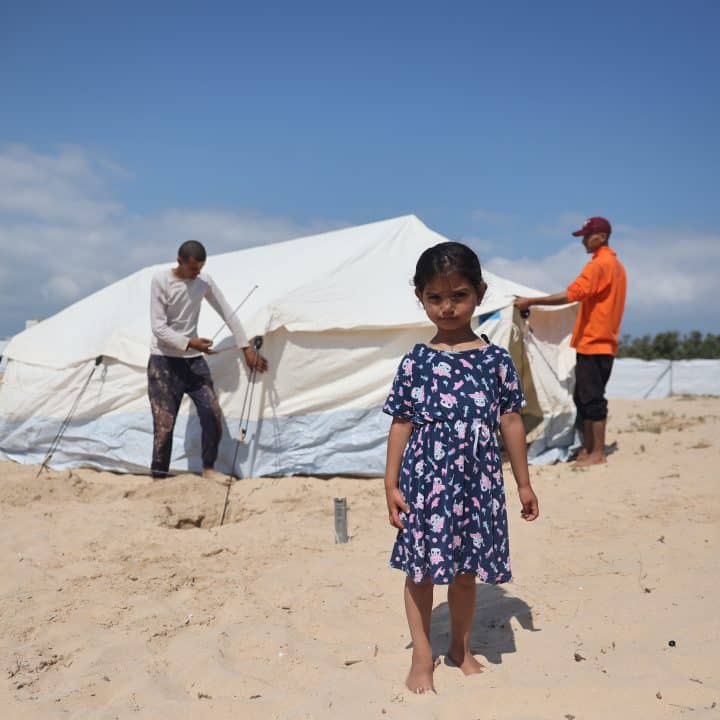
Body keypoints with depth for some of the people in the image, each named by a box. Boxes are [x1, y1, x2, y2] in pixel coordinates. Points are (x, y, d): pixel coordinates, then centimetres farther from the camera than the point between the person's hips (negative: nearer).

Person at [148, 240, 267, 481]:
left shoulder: (204, 281, 0)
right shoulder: (161, 280, -13)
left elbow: (228, 315, 7)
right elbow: (158, 327, -16)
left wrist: (246, 347, 4)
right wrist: (189, 343, -28)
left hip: (193, 360, 4)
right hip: (164, 361, -4)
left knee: (213, 414, -5)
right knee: (164, 422, -8)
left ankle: (208, 468, 12)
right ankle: (158, 476, 3)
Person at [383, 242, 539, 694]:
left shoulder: (496, 360, -1)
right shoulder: (416, 362, -3)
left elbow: (511, 422, 4)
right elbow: (402, 425, 0)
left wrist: (523, 483, 7)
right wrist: (392, 484, -2)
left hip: (478, 481, 1)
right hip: (426, 479, -1)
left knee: (466, 567, 14)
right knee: (421, 568, 6)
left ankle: (461, 647, 35)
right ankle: (422, 656, 23)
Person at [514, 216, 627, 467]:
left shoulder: (598, 265, -13)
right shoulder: (616, 266, 18)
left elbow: (571, 294, -24)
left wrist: (531, 302, -23)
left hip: (592, 343, -10)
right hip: (605, 342, 10)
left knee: (592, 398, -7)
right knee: (584, 397, 12)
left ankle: (598, 453, -4)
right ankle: (588, 449, 15)